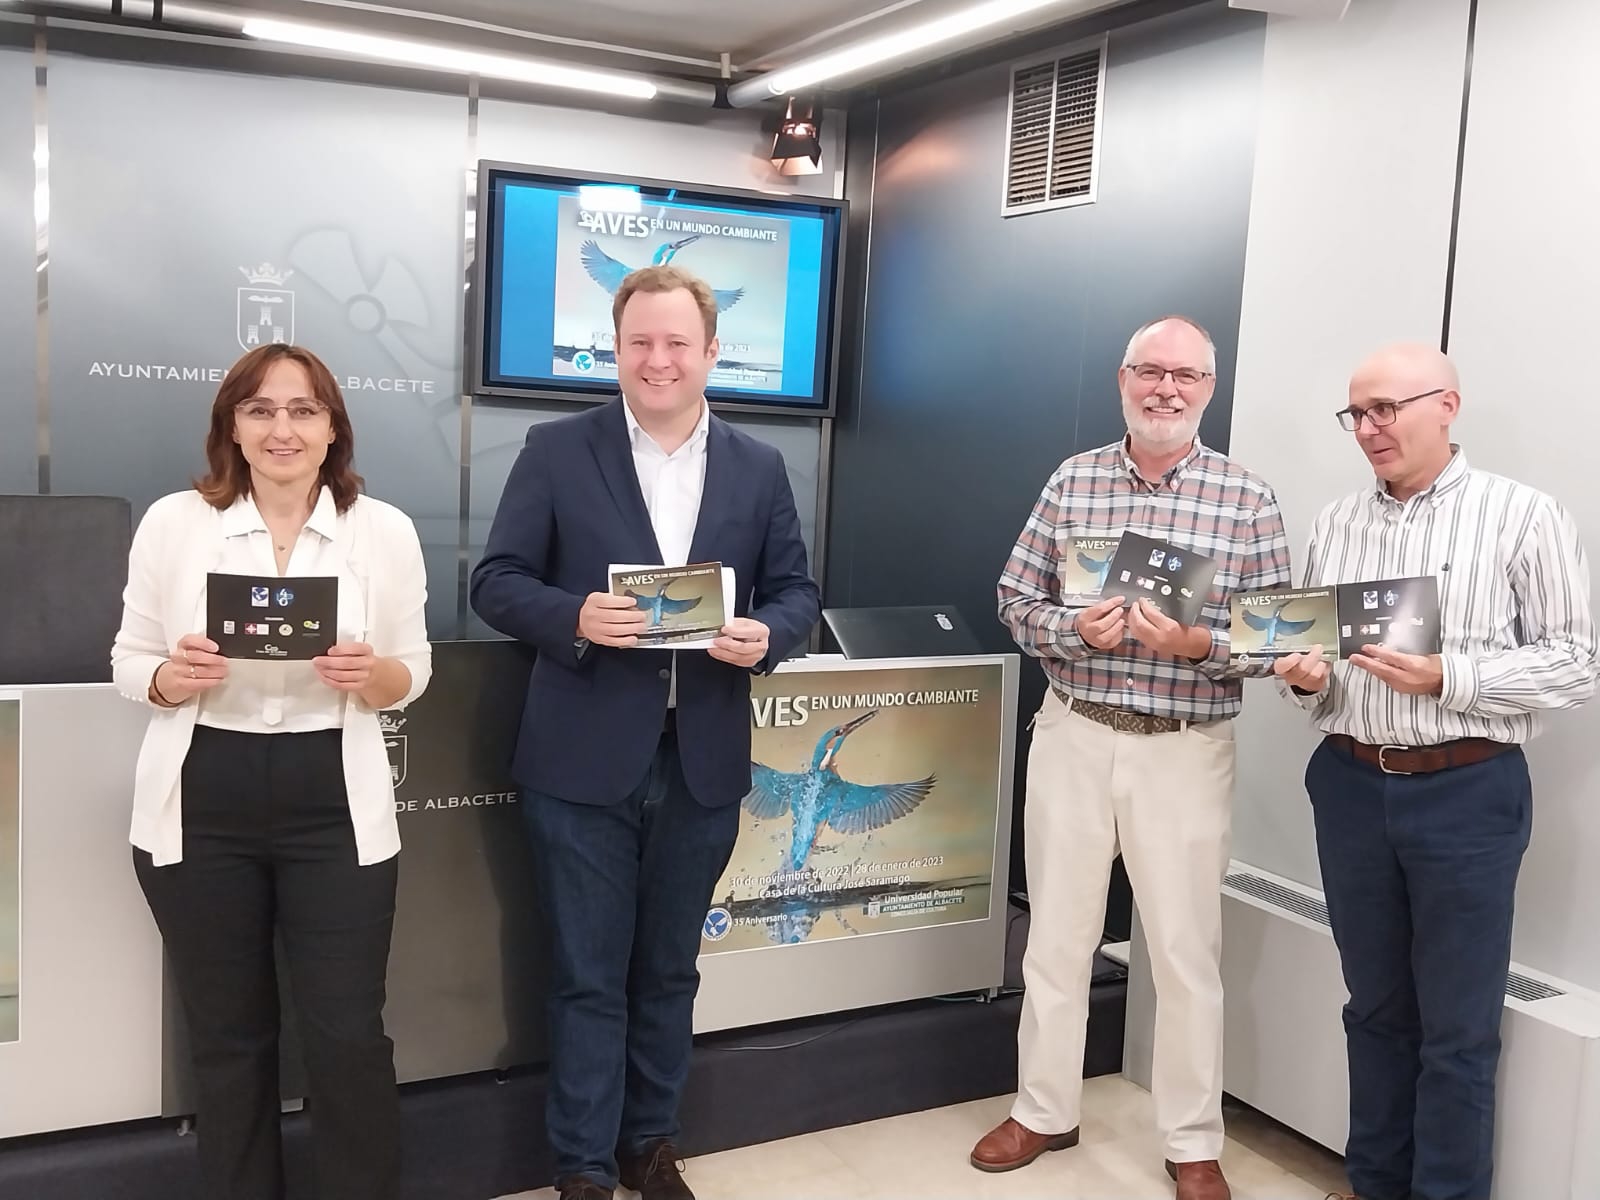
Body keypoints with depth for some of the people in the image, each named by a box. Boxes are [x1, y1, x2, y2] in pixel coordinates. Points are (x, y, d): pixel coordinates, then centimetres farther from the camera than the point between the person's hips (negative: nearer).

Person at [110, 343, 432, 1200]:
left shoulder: (385, 529, 0)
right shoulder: (172, 521, 0)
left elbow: (412, 673, 6)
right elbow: (128, 663, 6)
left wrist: (373, 673, -16)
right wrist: (173, 677, -17)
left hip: (335, 808, 0)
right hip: (201, 809, 1)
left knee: (348, 1037, 2)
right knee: (226, 1036, 13)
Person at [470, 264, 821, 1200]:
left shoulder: (759, 468, 6)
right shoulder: (557, 452, -2)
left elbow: (796, 591, 8)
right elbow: (497, 581, -3)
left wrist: (766, 634, -15)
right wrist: (575, 617, -22)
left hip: (704, 764, 3)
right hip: (584, 762, -2)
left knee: (668, 971, 17)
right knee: (589, 978, 8)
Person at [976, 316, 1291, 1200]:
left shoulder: (1248, 499, -2)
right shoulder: (1071, 480, 3)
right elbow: (1017, 600, 4)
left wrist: (1200, 645, -21)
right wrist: (1076, 629, -16)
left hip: (1186, 752, -2)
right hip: (1071, 736, 2)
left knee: (1187, 952, 8)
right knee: (1055, 936, 13)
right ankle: (1044, 1111, 31)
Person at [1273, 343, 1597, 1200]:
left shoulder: (1523, 517, -5)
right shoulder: (1335, 524, 9)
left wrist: (1449, 678, -21)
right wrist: (1305, 676, -8)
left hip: (1467, 792, -4)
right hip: (1350, 786, 4)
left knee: (1457, 1030, 6)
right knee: (1376, 1008, 16)